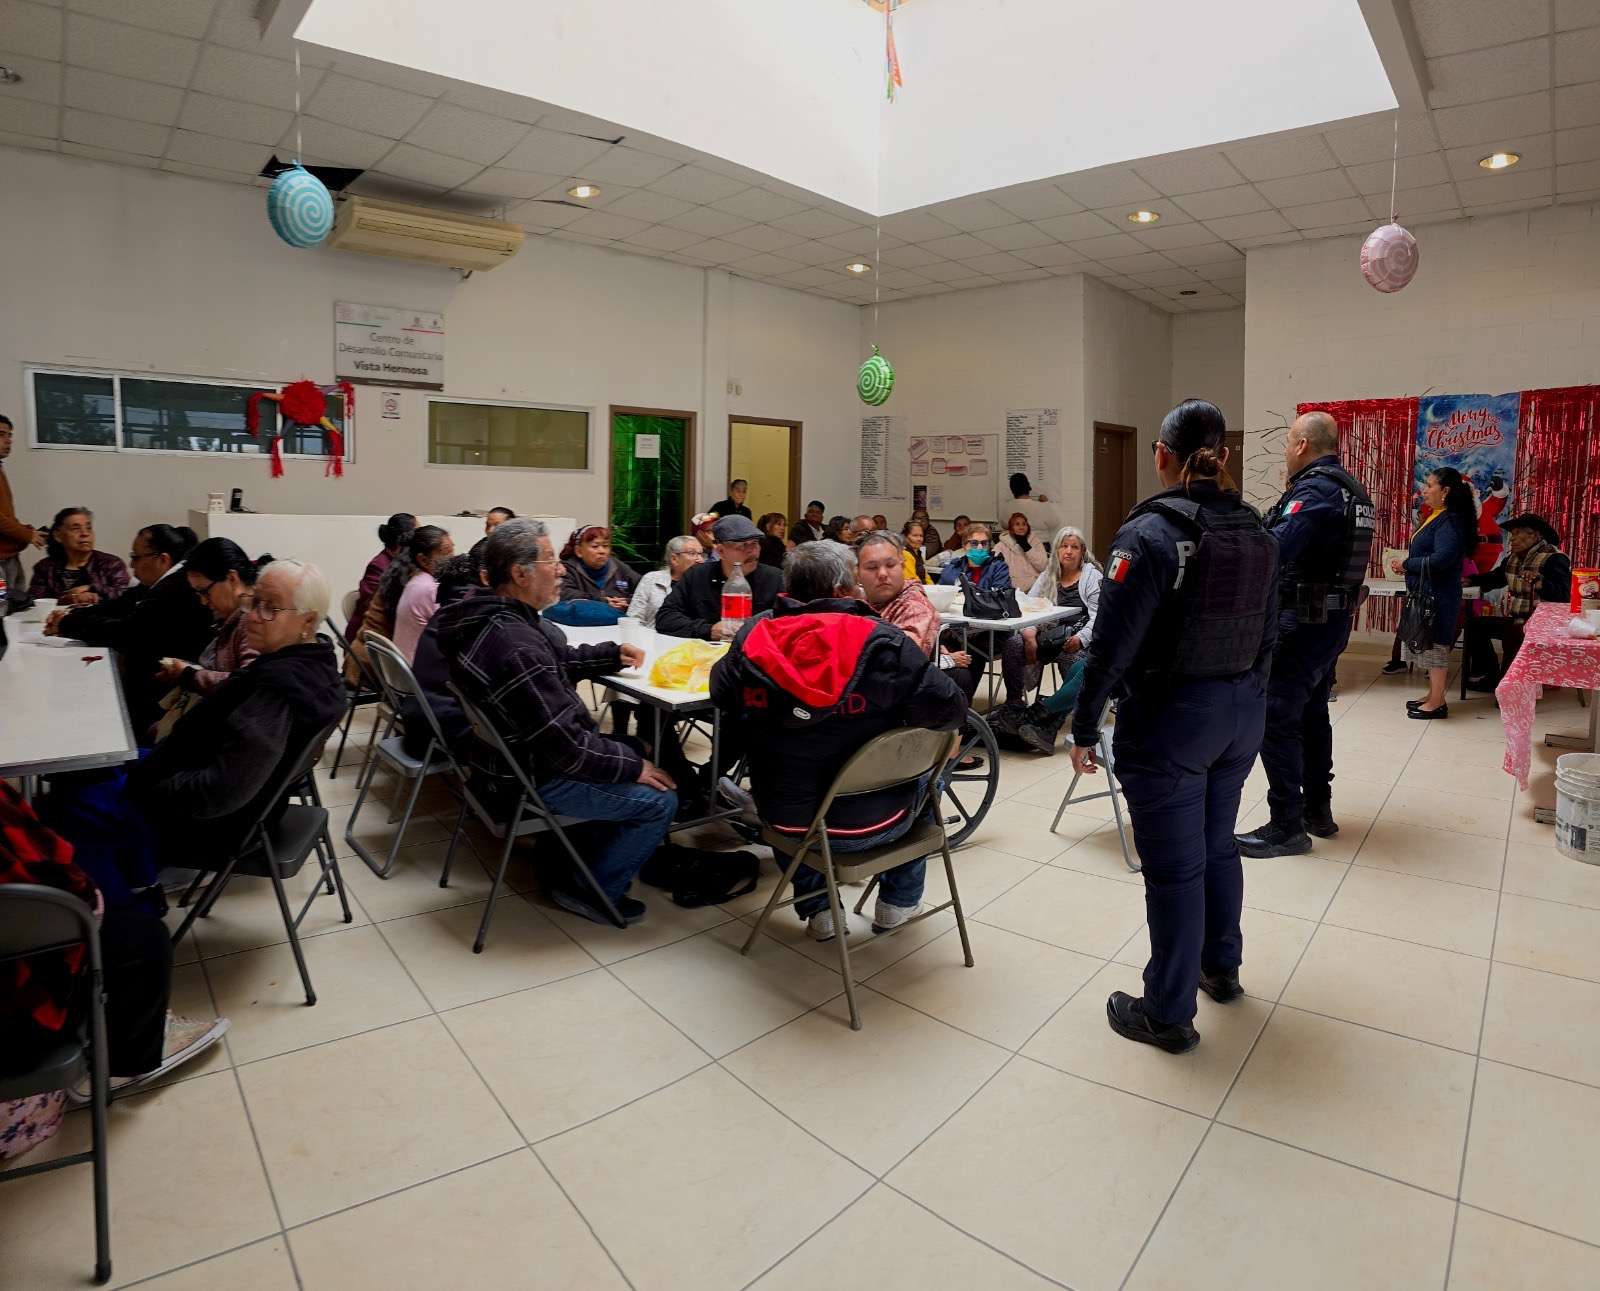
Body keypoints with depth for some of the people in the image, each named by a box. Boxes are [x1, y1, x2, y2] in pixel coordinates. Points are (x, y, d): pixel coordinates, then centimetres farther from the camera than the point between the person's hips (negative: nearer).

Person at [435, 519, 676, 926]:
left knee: (635, 749, 22)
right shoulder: (515, 645, -31)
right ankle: (593, 890, 8)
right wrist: (633, 766, -16)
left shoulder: (490, 618, 1)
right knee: (659, 799, -9)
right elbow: (566, 746, -29)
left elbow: (554, 659, 20)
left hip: (512, 756, 11)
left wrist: (612, 655, 9)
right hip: (535, 778, -10)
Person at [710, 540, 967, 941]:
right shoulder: (884, 643, -19)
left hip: (785, 819, 2)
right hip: (869, 824, -2)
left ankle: (818, 911, 34)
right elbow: (950, 711, -15)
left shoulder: (752, 638, -10)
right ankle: (899, 901, 38)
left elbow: (720, 691, 9)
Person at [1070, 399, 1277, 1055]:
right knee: (1218, 844, 23)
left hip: (1168, 718, -7)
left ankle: (1168, 1014, 18)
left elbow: (1114, 644, -20)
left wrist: (1084, 728, -13)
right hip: (1242, 712, 7)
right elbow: (1266, 633, 12)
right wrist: (1245, 696, 21)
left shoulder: (1151, 532, -17)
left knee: (1174, 866, 3)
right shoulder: (1256, 532, 6)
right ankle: (1221, 967, 42)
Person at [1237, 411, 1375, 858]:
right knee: (1312, 715, 19)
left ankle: (1287, 827, 1)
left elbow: (1274, 551, -30)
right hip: (1333, 621, 10)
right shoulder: (1351, 490, 14)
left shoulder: (1315, 490, -17)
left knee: (1276, 721, -5)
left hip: (1299, 624, -10)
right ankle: (1318, 810, 30)